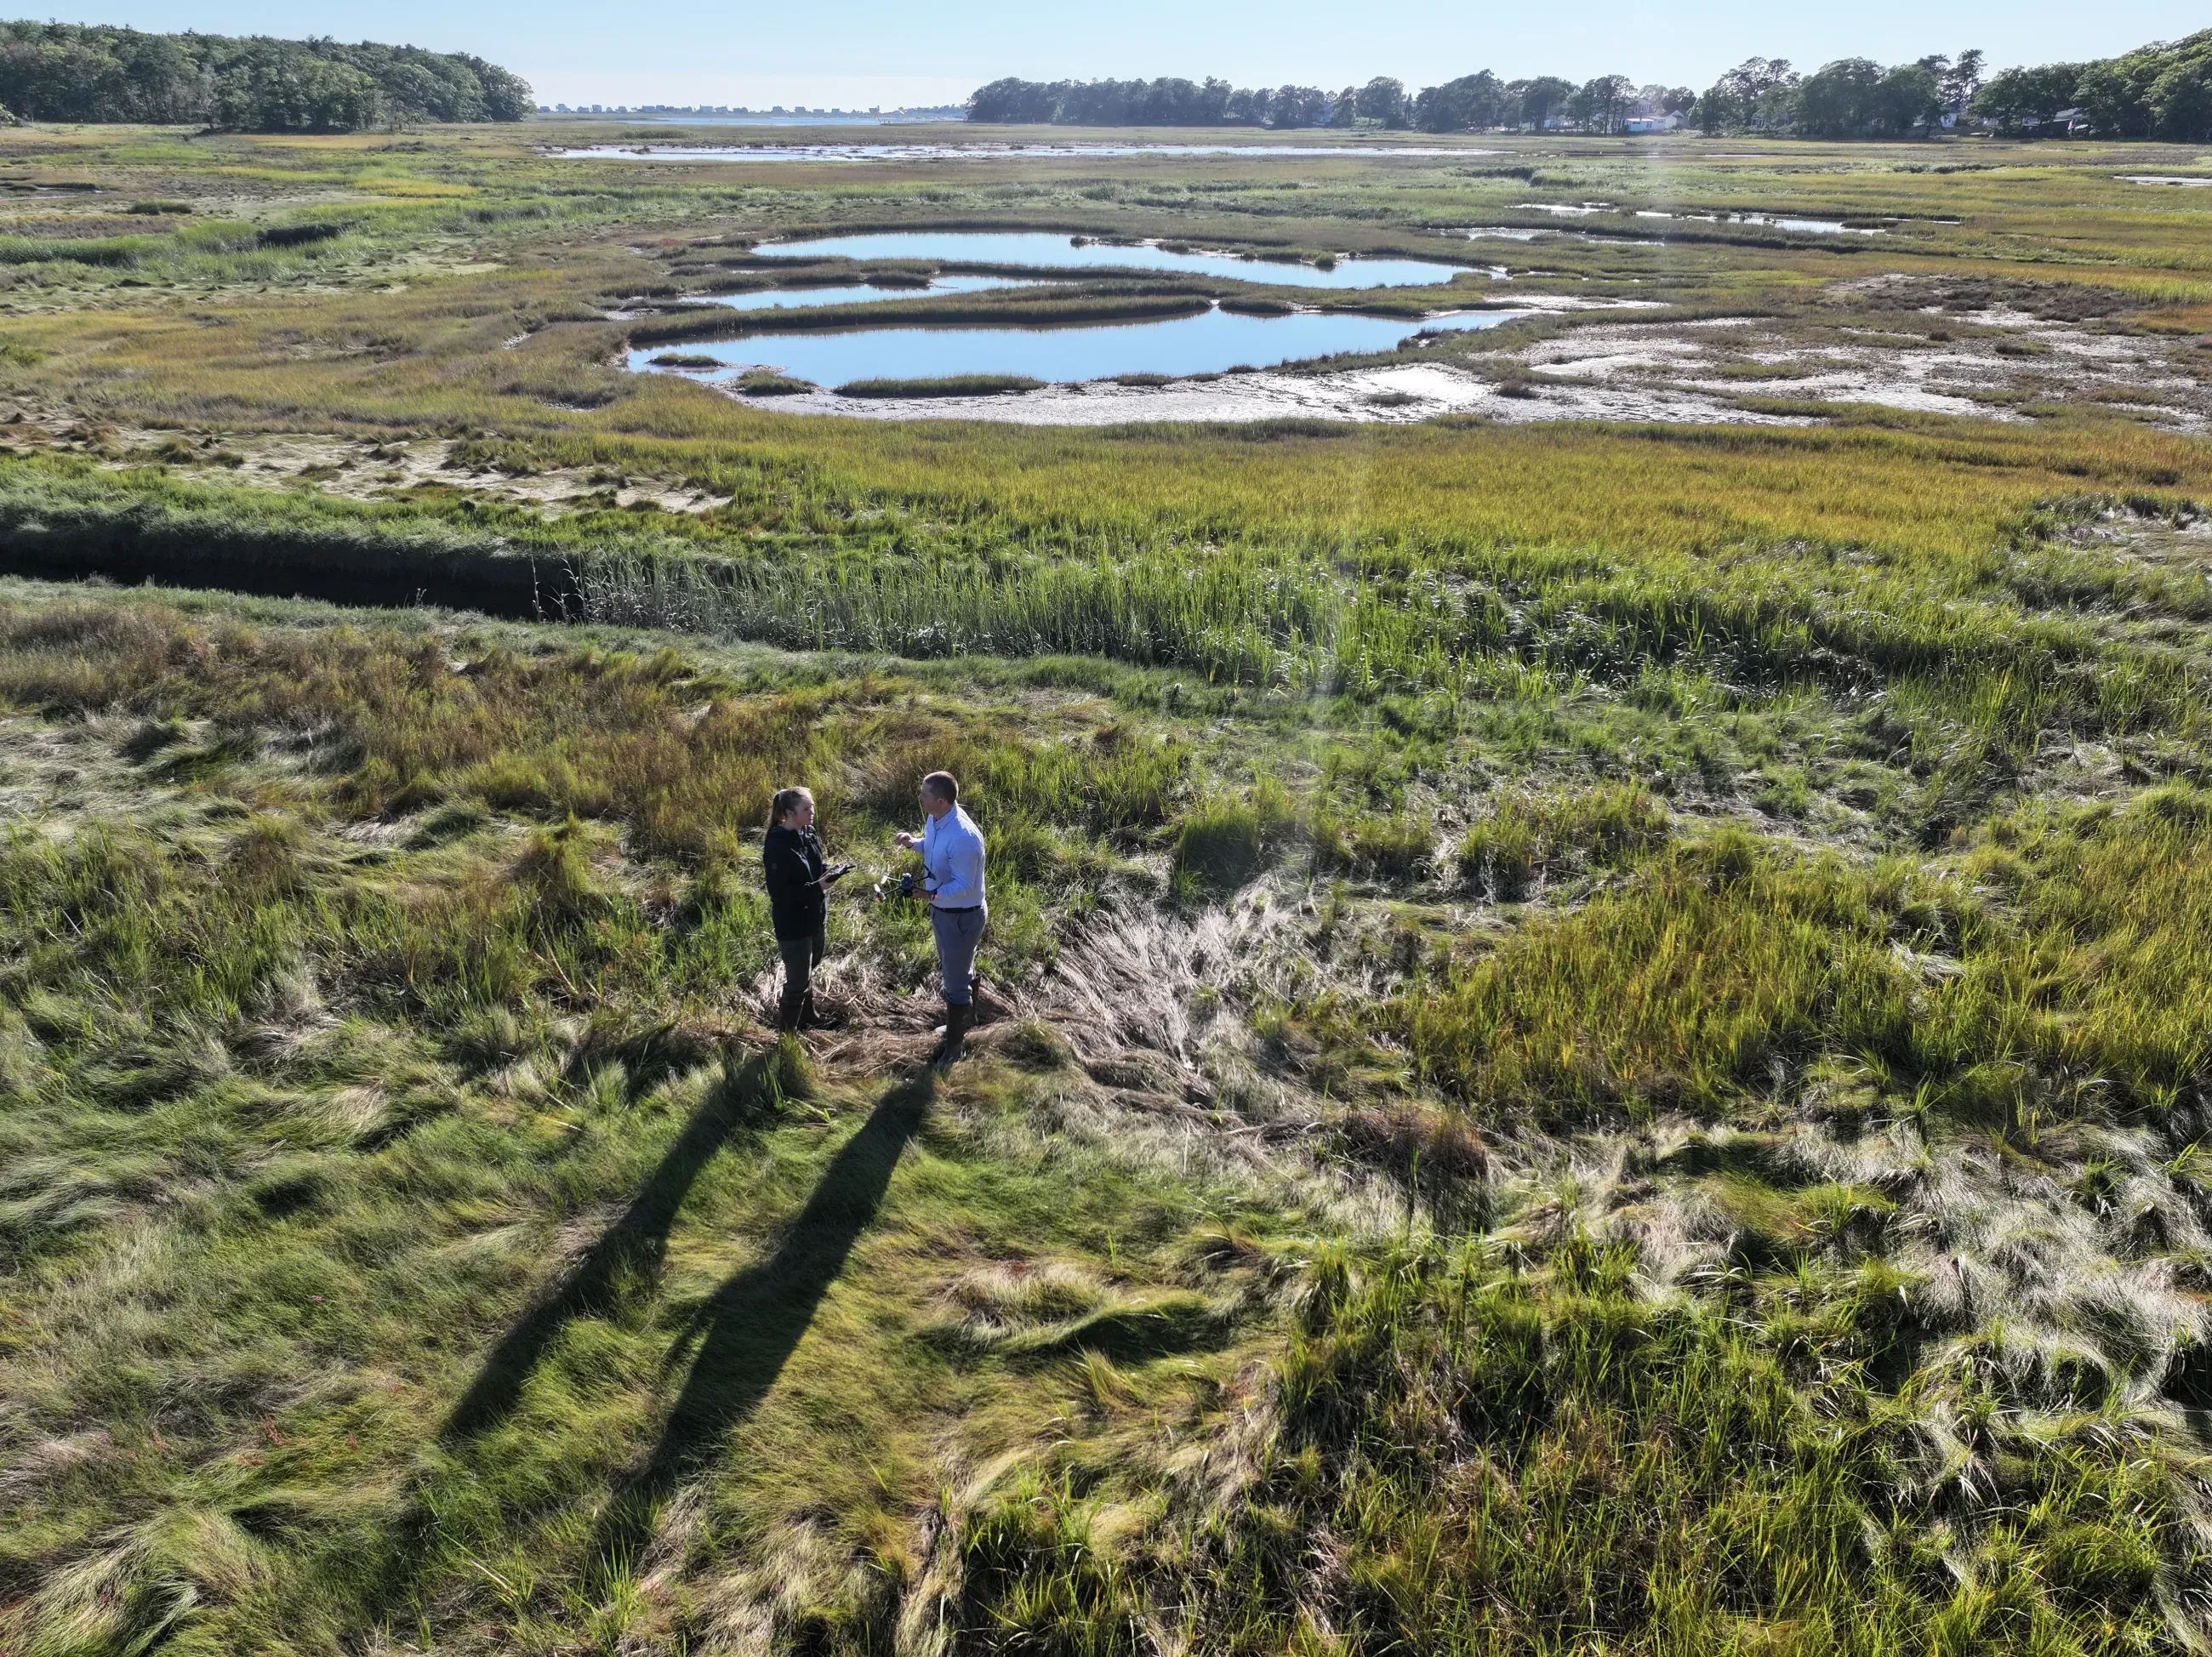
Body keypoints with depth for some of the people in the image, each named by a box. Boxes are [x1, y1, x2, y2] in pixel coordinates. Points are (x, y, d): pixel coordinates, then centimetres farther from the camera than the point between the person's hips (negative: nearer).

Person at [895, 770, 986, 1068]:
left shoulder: (964, 837, -35)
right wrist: (914, 842, -4)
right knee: (956, 970, 28)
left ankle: (953, 1047, 23)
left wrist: (931, 895, -41)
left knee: (956, 980, 6)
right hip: (942, 909, 9)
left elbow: (964, 885, -29)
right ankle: (964, 1021, 51)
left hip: (962, 916, -9)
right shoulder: (935, 820, -6)